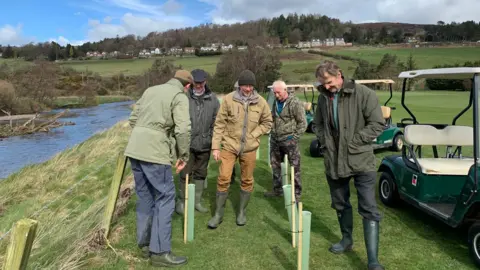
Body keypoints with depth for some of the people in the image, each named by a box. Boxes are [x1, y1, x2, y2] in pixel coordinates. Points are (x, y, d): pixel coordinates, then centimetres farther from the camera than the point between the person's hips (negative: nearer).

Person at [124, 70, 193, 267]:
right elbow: (183, 130, -13)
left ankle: (144, 244, 25)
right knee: (165, 198, 1)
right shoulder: (180, 97, -3)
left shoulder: (151, 90, 18)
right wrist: (184, 156, -2)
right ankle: (159, 252, 4)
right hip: (155, 152, -7)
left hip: (134, 149, 8)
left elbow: (133, 119, 18)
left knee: (144, 197, 16)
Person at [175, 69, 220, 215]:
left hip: (204, 144, 3)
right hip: (187, 143, -3)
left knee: (201, 174, 14)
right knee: (185, 174, 4)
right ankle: (182, 201, 21)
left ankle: (197, 201, 29)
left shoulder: (213, 99, 1)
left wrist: (212, 138, 0)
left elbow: (216, 121, 5)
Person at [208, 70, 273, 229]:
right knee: (223, 179, -2)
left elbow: (267, 123, 10)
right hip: (229, 145, -2)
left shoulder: (260, 102, -2)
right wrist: (215, 147, -6)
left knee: (247, 180, 11)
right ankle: (218, 214, 15)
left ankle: (242, 212, 29)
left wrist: (253, 135, -4)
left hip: (249, 148, 2)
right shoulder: (228, 99, -8)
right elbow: (219, 124, -4)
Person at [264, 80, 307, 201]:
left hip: (288, 140, -7)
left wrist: (295, 136, -12)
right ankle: (278, 189, 30)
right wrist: (272, 133, 14)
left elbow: (302, 123, -9)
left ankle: (297, 192, 10)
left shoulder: (295, 103, -12)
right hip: (275, 140, 7)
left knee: (294, 167, 0)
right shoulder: (275, 103, 11)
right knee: (275, 165, 15)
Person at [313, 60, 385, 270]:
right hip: (334, 160, 5)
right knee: (340, 204, 18)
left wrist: (353, 142, -15)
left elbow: (377, 124, -11)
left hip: (360, 160, -5)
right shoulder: (323, 97, 4)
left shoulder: (363, 94, -11)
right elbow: (318, 124, 18)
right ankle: (346, 240, 40)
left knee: (368, 209, -3)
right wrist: (325, 141, 1)